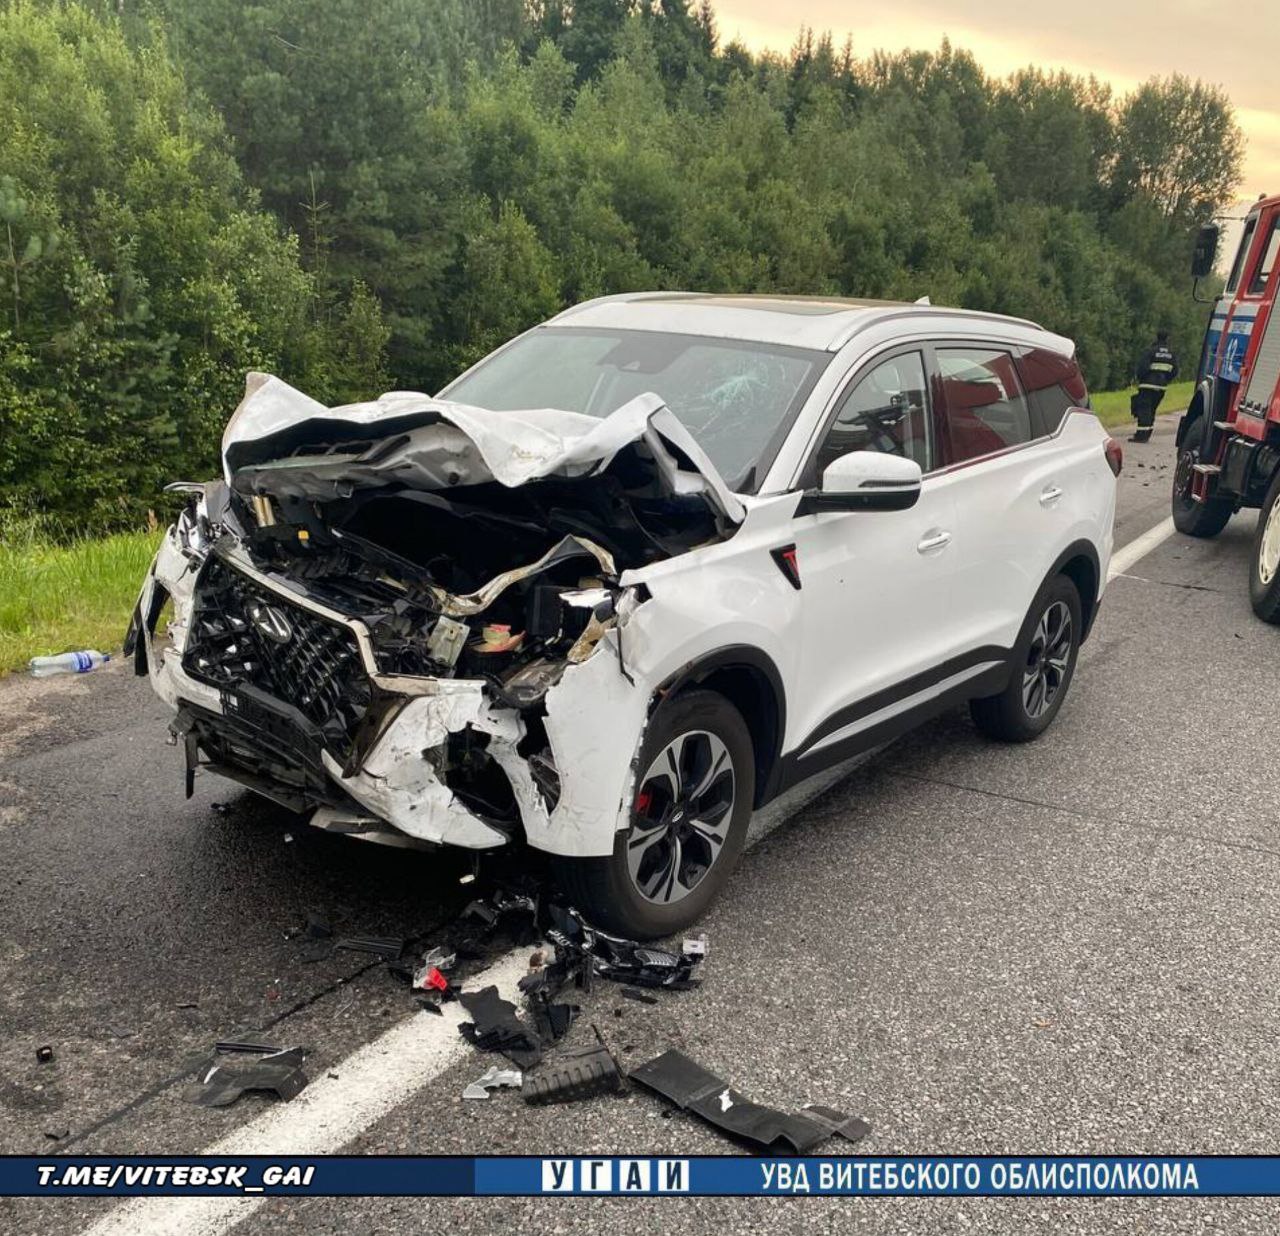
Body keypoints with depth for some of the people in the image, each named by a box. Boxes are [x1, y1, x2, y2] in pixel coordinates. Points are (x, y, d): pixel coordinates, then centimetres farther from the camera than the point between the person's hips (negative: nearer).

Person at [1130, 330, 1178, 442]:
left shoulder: (1151, 351, -9)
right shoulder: (1171, 354, 10)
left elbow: (1143, 367, -15)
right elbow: (1175, 371, 11)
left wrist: (1139, 378, 2)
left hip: (1148, 384, -6)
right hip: (1161, 387, 6)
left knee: (1144, 410, -8)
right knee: (1151, 410, 15)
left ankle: (1141, 435, -15)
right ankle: (1146, 434, 16)